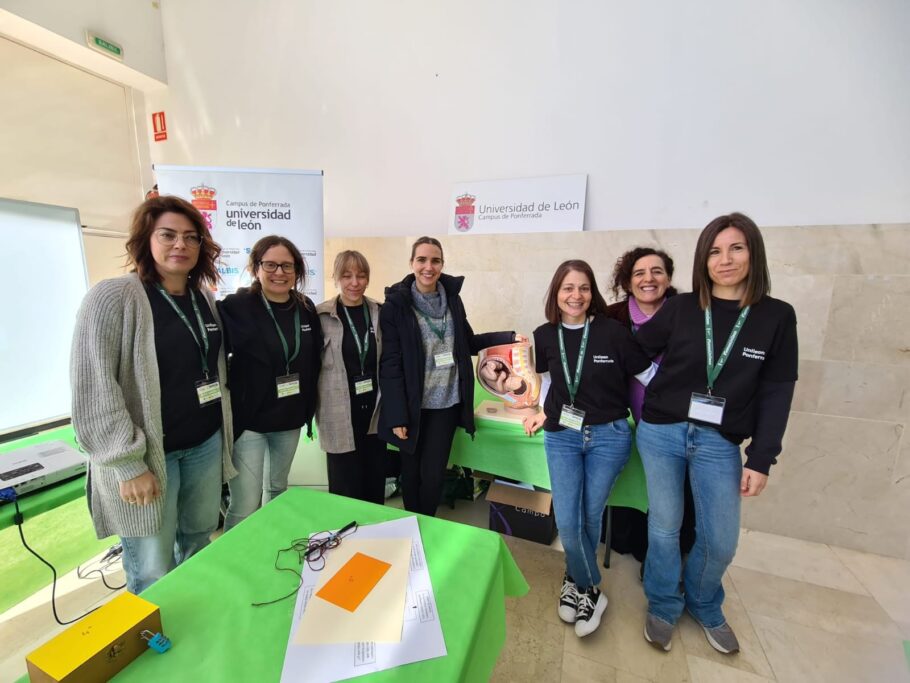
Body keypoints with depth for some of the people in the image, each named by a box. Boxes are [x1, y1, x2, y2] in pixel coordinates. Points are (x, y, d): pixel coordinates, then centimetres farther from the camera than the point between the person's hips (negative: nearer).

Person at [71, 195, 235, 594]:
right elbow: (93, 389, -16)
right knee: (152, 571, 7)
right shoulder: (113, 298, -13)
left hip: (206, 442, 6)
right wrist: (127, 464, -17)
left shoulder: (204, 298, 7)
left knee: (200, 538, 21)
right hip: (148, 453, -6)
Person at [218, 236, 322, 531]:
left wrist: (309, 409, 10)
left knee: (278, 489, 22)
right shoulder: (235, 306, -12)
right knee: (244, 508, 0)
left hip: (290, 420, 5)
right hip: (248, 420, -5)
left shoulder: (306, 309, 2)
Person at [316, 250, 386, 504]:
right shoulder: (321, 315, -6)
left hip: (374, 410, 3)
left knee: (375, 483, 15)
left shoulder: (379, 313, 3)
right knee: (346, 486, 8)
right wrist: (311, 411, -4)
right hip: (340, 414, -3)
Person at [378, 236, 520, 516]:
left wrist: (509, 337, 2)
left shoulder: (452, 298, 2)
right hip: (412, 404, -2)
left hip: (446, 402, 3)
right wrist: (397, 415, -14)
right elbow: (391, 364, -11)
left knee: (434, 474, 7)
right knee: (412, 470, 13)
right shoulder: (396, 304, -10)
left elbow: (467, 343, 12)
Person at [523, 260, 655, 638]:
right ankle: (590, 590, 31)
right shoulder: (545, 336, -3)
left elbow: (651, 376, -5)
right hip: (562, 437, 2)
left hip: (609, 436, -2)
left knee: (590, 517, 12)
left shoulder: (613, 331, -13)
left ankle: (575, 581, 41)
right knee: (567, 522, 1)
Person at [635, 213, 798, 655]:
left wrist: (761, 460, -2)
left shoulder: (777, 317, 0)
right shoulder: (681, 307, -3)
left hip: (719, 443, 1)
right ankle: (664, 606, 37)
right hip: (661, 433, -1)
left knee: (721, 542, 10)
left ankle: (704, 606, 42)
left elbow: (776, 394, 0)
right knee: (664, 528, 11)